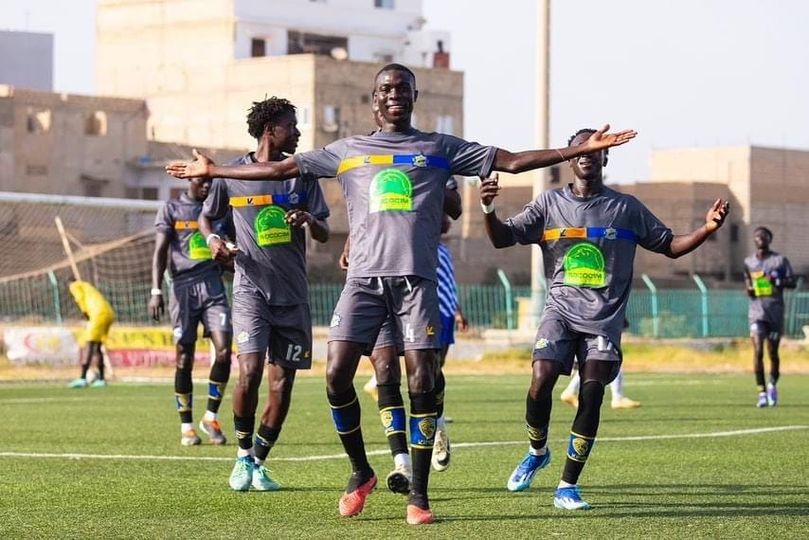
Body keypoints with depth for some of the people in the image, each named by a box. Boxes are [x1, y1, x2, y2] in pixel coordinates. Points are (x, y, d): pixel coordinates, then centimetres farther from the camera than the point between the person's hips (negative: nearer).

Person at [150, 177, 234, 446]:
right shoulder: (171, 209, 5)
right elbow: (160, 251, -1)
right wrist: (156, 291, -10)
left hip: (214, 287, 2)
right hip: (184, 287, -2)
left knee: (224, 353, -11)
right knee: (184, 360, -1)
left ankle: (211, 417, 5)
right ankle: (186, 426, 8)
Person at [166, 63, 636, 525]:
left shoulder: (441, 149, 12)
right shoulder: (349, 151, 15)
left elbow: (513, 161, 9)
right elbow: (281, 169, 18)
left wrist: (582, 149, 1)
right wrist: (211, 171, 17)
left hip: (417, 279, -1)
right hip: (364, 278, 1)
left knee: (422, 382, -9)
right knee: (337, 374, -10)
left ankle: (419, 495, -1)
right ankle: (361, 473, 11)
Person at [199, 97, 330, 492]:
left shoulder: (301, 173, 6)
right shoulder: (231, 174, 2)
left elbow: (324, 233, 5)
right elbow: (207, 216, 18)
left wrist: (310, 221, -17)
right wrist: (212, 239, -4)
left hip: (293, 292, 3)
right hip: (251, 286, -2)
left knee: (282, 381, 1)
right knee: (250, 370, -18)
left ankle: (259, 462, 17)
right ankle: (243, 456, 1)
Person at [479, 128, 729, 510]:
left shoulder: (626, 208, 8)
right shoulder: (549, 203, 8)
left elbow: (669, 246, 11)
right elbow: (503, 239, 4)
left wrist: (707, 229, -6)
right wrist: (488, 209, -16)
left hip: (604, 317, 0)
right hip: (560, 310, 0)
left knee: (591, 394, -11)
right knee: (541, 381, -18)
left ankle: (568, 487, -2)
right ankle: (537, 451, 13)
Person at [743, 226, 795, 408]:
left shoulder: (780, 260, 3)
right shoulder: (748, 262, 10)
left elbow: (792, 282, -2)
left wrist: (777, 280, -21)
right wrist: (748, 289, 2)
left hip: (776, 311, -1)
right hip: (757, 311, 1)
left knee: (773, 352, 6)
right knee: (758, 350, -14)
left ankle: (772, 385, 32)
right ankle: (762, 393, -13)